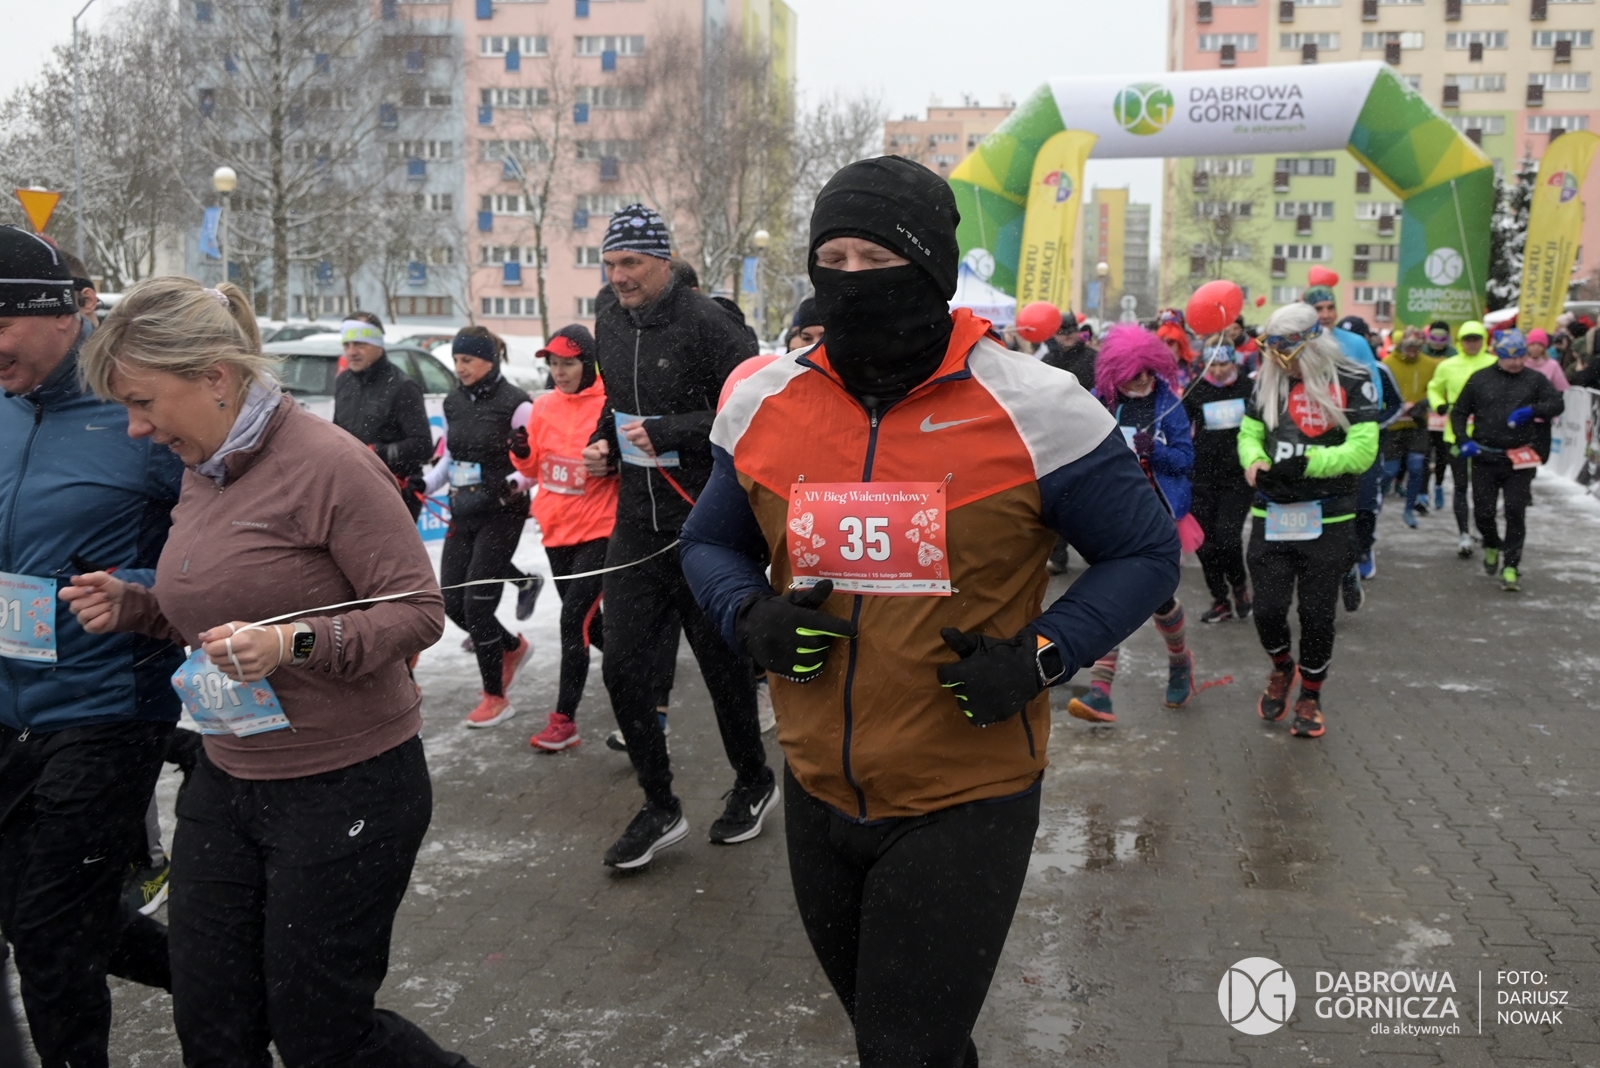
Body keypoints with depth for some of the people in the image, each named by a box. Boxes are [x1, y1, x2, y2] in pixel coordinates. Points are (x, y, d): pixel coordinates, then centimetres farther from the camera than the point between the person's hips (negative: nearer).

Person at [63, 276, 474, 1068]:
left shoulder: (329, 464, -17)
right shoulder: (200, 470, 8)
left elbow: (418, 609, -17)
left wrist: (295, 642, -31)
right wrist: (133, 606, 3)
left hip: (346, 788, -7)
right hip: (225, 786, 8)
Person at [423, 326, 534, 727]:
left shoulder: (514, 403, -13)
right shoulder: (453, 402, 8)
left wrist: (516, 483, -29)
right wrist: (425, 485, 4)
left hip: (501, 514, -7)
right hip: (462, 514, 7)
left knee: (477, 603, -6)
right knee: (451, 601, 6)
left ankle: (496, 698, 9)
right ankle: (512, 647, 33)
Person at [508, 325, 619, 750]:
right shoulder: (544, 406, 5)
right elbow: (533, 468, 13)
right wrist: (521, 452, -8)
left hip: (598, 530, -6)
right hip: (556, 529, 7)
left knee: (575, 619, -9)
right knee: (586, 620, 16)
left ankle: (564, 719, -1)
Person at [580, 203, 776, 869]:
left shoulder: (705, 323, -15)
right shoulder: (609, 322, 9)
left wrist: (667, 434, -22)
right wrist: (604, 440, 5)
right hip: (637, 523, 6)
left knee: (723, 663, 9)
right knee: (623, 668, 2)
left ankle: (754, 782, 34)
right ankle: (660, 809, 19)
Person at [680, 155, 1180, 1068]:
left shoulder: (1034, 411, -14)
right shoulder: (763, 405, -2)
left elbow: (1146, 553, -3)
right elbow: (712, 543, 12)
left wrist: (1043, 654, -18)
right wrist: (750, 616, -10)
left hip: (965, 808, -5)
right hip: (818, 792, 5)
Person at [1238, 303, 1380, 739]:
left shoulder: (1352, 382, -7)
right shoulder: (1267, 381, 7)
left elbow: (1362, 450, -13)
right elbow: (1249, 434, 8)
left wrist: (1306, 462, -25)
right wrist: (1256, 462, -15)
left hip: (1327, 521, -3)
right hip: (1272, 517, 3)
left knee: (1317, 615, 5)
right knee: (1267, 609, 0)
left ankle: (1310, 696, 26)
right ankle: (1281, 668, 32)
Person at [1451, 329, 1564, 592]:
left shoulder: (1535, 379, 2)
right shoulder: (1480, 379, 3)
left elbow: (1557, 403, -7)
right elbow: (1459, 412, 9)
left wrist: (1532, 410, -26)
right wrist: (1464, 440, -6)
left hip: (1520, 459, -1)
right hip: (1484, 458, 1)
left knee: (1516, 512, -4)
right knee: (1482, 511, 5)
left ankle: (1511, 566, 4)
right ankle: (1492, 546, 35)